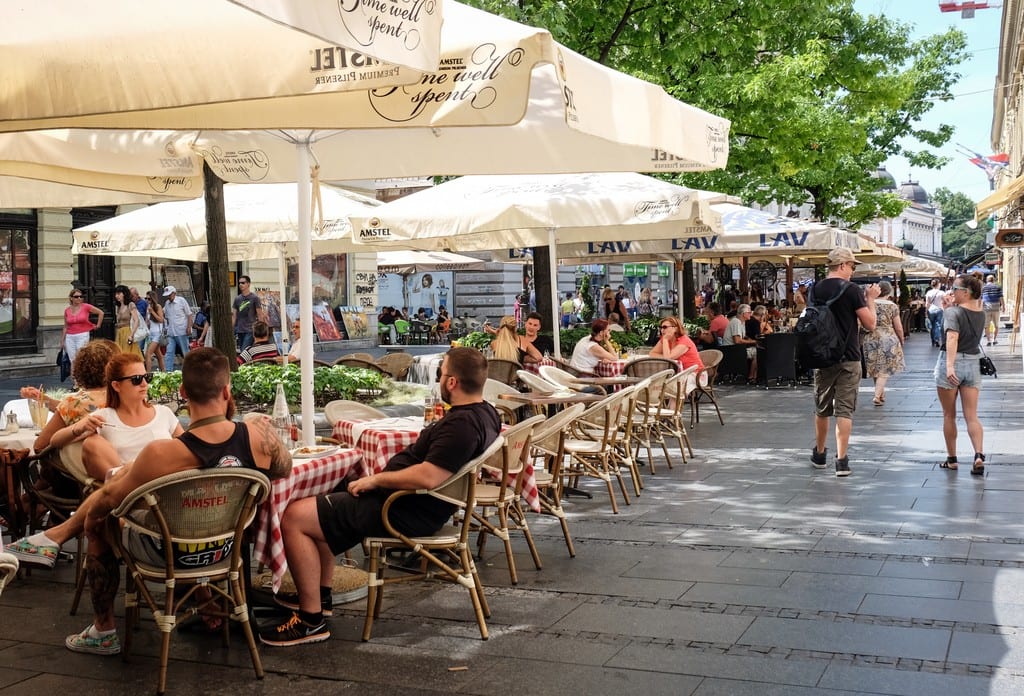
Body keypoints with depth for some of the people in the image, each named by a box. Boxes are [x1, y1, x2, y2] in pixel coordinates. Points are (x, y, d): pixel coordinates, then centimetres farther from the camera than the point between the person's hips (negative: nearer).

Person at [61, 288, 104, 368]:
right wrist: (62, 340, 13)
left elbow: (101, 313, 7)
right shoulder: (67, 310, 7)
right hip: (70, 337, 3)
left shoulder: (86, 307, -1)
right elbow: (65, 327, 14)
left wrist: (98, 325, 7)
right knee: (73, 361, 1)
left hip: (82, 335, -3)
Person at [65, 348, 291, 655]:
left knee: (97, 521, 23)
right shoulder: (259, 432, -26)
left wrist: (93, 507, 9)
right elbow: (283, 469, -3)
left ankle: (104, 632, 34)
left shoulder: (161, 455, -33)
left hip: (170, 557, -4)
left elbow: (110, 500, -13)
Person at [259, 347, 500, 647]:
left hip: (408, 512, -12)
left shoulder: (463, 424, -26)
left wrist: (375, 480, -19)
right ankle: (320, 593, 30)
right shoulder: (486, 413, 6)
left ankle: (311, 620, -6)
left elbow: (428, 477, -34)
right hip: (422, 505, 12)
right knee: (319, 502, 27)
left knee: (294, 518, -13)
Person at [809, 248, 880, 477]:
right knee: (844, 409, -1)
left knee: (822, 409, 16)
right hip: (848, 359, -4)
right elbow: (870, 324, -10)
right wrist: (870, 300, 6)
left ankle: (819, 454, 29)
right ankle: (841, 460, -5)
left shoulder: (816, 290, 3)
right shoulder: (852, 290, -11)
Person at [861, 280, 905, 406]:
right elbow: (898, 328, -1)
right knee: (884, 370, 0)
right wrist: (901, 341, 14)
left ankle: (881, 394, 26)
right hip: (887, 339, -3)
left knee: (875, 369, 15)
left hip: (870, 339, 3)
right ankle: (877, 396, -13)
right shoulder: (892, 306, -4)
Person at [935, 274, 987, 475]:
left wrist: (949, 366, -38)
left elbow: (952, 338, -28)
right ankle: (979, 455, -16)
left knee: (949, 415, 10)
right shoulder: (981, 313, 6)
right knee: (972, 416, 3)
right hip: (973, 363, 5)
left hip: (951, 363, -5)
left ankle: (952, 459, 16)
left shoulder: (953, 312, -14)